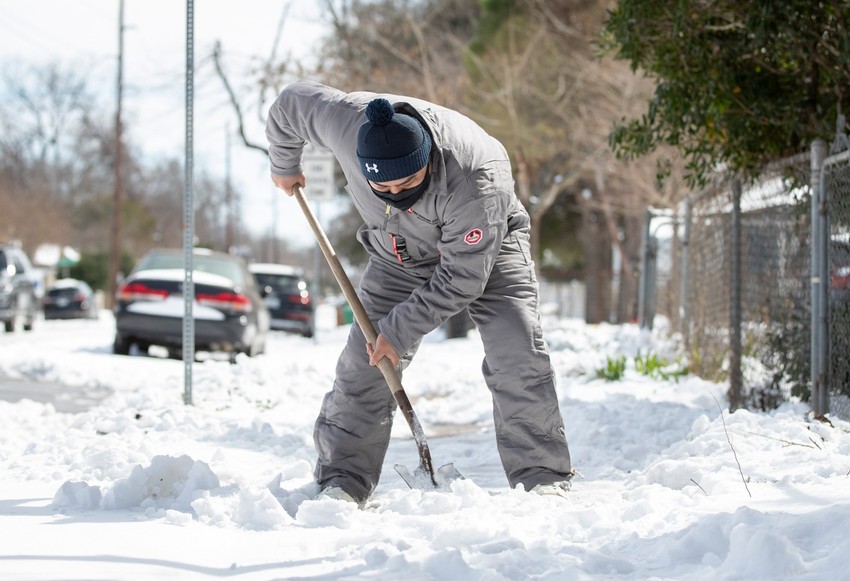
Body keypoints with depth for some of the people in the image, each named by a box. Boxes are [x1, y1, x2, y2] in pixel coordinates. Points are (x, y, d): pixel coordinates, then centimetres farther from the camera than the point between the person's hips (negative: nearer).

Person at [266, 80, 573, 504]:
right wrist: (284, 165, 8)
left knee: (518, 357, -18)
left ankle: (542, 479, -11)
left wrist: (400, 330, -27)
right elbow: (291, 102, -9)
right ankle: (343, 479, 2)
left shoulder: (476, 181, -42)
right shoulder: (344, 121, -32)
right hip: (398, 257, 3)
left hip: (485, 249, -3)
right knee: (364, 365, -6)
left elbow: (462, 278, -31)